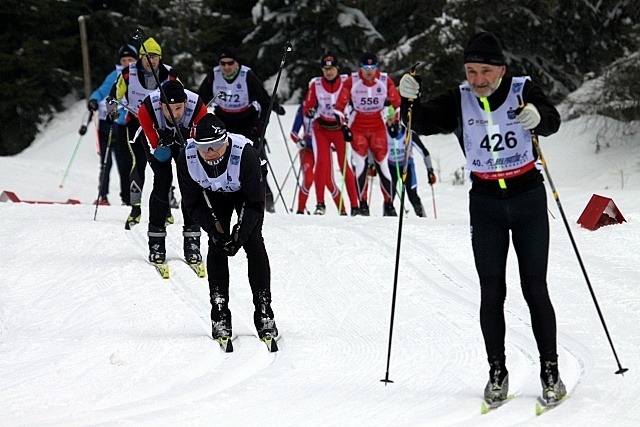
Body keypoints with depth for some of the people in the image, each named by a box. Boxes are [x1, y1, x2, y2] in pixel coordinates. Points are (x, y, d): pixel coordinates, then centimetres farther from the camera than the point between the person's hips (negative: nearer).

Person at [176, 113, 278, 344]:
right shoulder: (187, 159, -33)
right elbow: (192, 203, -19)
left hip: (246, 191, -2)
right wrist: (214, 229, -30)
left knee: (254, 243, -15)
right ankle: (220, 315, -8)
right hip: (214, 195, 2)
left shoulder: (245, 153, -40)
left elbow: (256, 202, -28)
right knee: (217, 245, -13)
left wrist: (240, 232, -36)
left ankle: (264, 313, -11)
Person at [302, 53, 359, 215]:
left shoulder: (346, 82, -8)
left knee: (344, 166, -4)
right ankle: (320, 204, -8)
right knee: (322, 163, -13)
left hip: (340, 129, -1)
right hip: (321, 129, 1)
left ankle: (355, 205, 2)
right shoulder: (315, 84, -6)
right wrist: (310, 112, -25)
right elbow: (306, 108, -3)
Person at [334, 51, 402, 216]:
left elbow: (396, 102, 8)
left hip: (378, 127, 1)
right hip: (357, 128, -1)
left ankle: (388, 204, 6)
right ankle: (362, 203, -4)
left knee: (382, 164, -3)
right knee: (360, 164, -11)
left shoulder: (385, 81, -7)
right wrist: (344, 126, -9)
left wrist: (395, 122, 3)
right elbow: (340, 105, -4)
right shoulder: (351, 81, -11)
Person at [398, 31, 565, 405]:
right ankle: (497, 373, 11)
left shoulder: (523, 91, -10)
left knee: (535, 289, 0)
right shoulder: (460, 101, -3)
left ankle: (550, 372, 7)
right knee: (491, 292, 2)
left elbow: (552, 122, -23)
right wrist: (409, 100, -29)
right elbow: (424, 122, -8)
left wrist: (538, 117, -46)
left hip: (528, 197, -2)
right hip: (485, 203, 2)